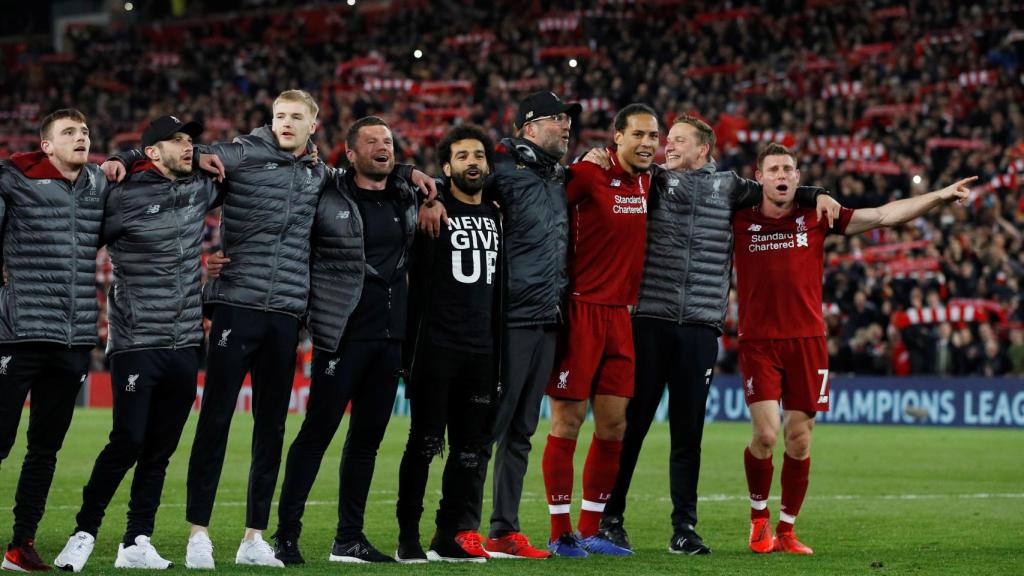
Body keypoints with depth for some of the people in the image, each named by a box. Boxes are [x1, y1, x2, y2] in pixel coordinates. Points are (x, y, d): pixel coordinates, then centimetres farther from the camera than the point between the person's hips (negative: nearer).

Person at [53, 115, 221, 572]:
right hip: (136, 343, -6)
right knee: (128, 443, -11)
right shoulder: (124, 198, -8)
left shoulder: (200, 191, 10)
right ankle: (84, 533, 2)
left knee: (160, 450, 7)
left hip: (185, 345, 6)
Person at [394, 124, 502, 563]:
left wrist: (500, 346, 17)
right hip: (436, 346, -6)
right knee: (425, 442, -5)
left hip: (482, 350, 6)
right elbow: (418, 283, -7)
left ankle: (449, 536, 12)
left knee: (470, 448, 6)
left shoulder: (495, 217, 15)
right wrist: (413, 345, -12)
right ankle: (408, 538, -1)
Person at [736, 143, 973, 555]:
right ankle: (759, 516, 13)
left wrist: (939, 196, 2)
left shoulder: (816, 218, 6)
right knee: (765, 435, -12)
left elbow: (883, 215, 7)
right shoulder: (739, 222, 4)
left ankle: (786, 531, 18)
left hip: (807, 340, 1)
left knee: (798, 442, 3)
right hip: (758, 343, -1)